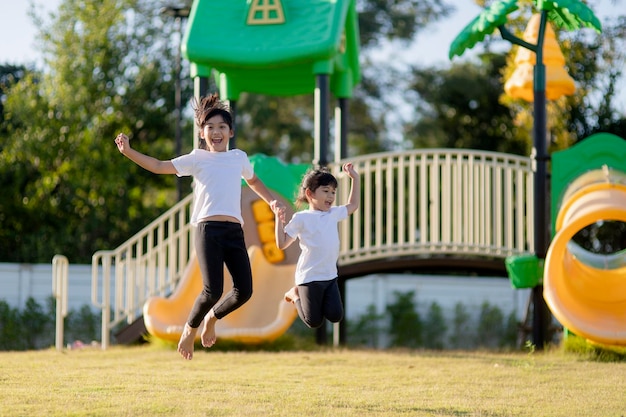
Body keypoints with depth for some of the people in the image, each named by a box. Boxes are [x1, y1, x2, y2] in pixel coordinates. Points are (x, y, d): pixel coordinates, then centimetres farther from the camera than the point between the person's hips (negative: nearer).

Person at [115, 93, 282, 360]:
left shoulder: (239, 158, 20)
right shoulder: (197, 159, 10)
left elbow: (253, 181, 40)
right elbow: (159, 166, 6)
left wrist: (271, 201, 26)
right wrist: (128, 152, -6)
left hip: (235, 231, 4)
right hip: (208, 229, -4)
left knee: (244, 290, -7)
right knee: (213, 290, -18)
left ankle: (212, 317, 24)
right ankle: (190, 328, 11)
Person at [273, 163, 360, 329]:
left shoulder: (333, 214, 8)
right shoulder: (301, 218, -10)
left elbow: (352, 205, 26)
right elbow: (282, 244, -10)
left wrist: (355, 178, 20)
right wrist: (279, 220, -22)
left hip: (330, 276, 6)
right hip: (309, 277, -6)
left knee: (336, 316, -3)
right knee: (314, 322, -2)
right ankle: (296, 295, 25)